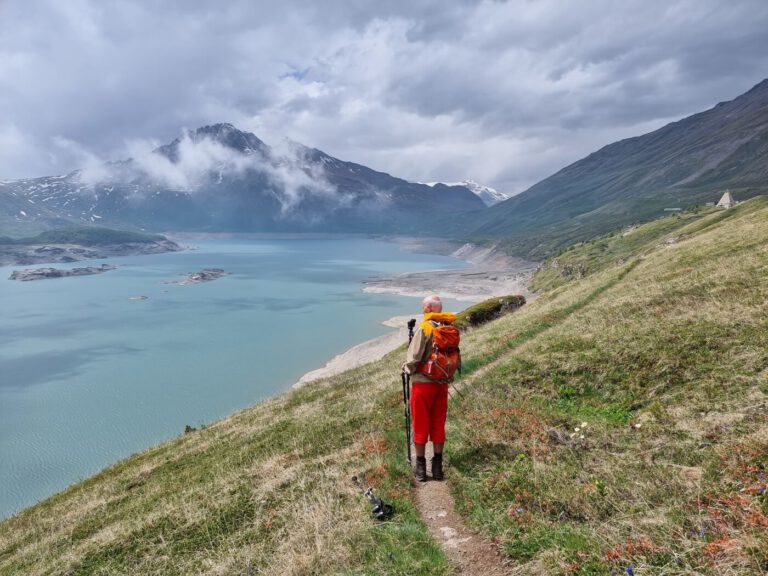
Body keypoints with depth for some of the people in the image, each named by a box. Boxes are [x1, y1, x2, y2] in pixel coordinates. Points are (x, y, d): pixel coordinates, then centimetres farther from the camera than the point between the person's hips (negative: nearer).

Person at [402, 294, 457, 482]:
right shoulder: (449, 328, 1)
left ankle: (420, 467, 15)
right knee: (438, 424, 13)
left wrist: (407, 368, 3)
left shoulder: (424, 329, -15)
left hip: (422, 382, -5)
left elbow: (414, 358, -16)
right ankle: (437, 466, 20)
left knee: (421, 425, 7)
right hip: (442, 383, 5)